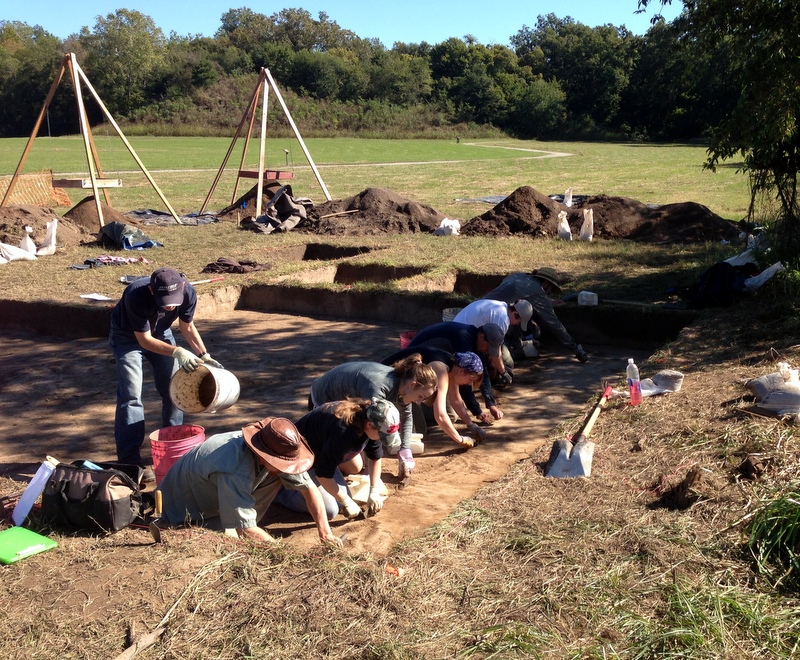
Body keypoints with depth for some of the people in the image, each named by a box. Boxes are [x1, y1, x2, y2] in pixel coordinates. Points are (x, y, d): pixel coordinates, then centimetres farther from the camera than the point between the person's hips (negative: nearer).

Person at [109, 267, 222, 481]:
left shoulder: (188, 293, -27)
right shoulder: (136, 296, -41)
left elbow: (187, 327, -7)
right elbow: (144, 339, -32)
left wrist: (204, 355, -15)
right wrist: (177, 352, -44)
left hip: (161, 333, 4)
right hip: (128, 337, -4)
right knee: (130, 395, -12)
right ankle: (130, 459, -9)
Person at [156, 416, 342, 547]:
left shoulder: (278, 453, -21)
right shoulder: (236, 470, -41)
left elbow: (309, 488, -14)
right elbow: (246, 532, -37)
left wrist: (325, 534, -21)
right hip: (184, 502, -7)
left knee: (276, 475, -7)